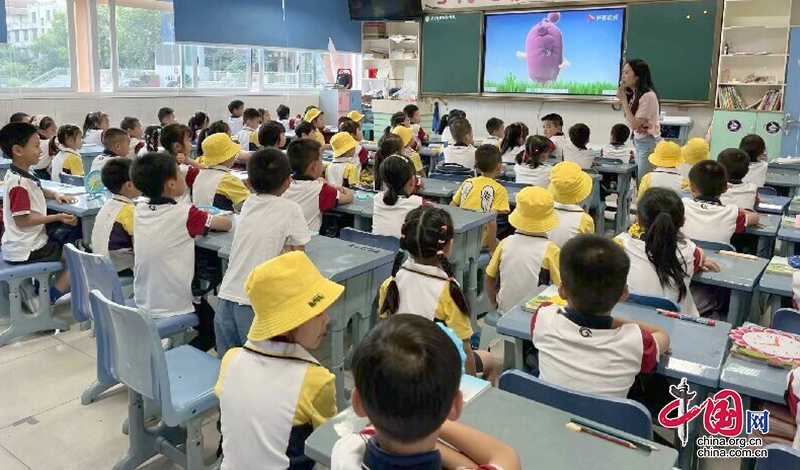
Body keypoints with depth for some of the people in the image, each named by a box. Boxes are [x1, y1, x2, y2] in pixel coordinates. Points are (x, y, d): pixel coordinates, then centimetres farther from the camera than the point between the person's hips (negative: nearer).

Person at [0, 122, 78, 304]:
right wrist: (57, 218, -23)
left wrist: (56, 194, 8)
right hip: (26, 250, -10)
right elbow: (22, 220, -25)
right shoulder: (19, 183, -23)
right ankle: (47, 298, -4)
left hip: (30, 242, 10)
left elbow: (36, 191, 28)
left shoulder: (21, 175, 8)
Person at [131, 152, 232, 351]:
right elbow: (227, 224, -8)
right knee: (215, 320, 21)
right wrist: (210, 219, 10)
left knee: (204, 307, 31)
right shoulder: (185, 213, -20)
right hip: (173, 310, -6)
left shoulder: (139, 211, -3)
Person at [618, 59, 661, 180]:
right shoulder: (634, 94, 5)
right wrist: (623, 98, 2)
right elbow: (630, 122, 9)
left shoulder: (648, 96, -20)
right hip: (638, 142, 9)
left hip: (649, 144, -9)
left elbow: (634, 124, -21)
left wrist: (624, 100, -17)